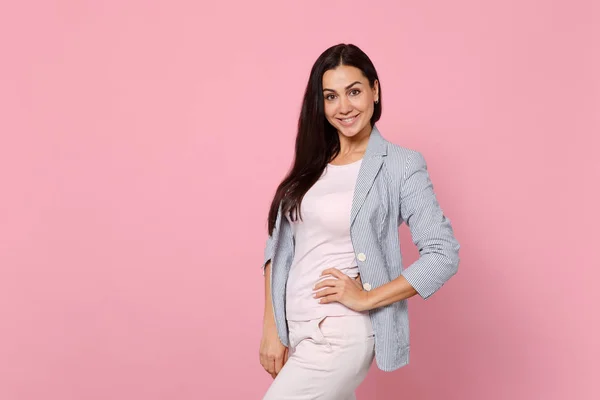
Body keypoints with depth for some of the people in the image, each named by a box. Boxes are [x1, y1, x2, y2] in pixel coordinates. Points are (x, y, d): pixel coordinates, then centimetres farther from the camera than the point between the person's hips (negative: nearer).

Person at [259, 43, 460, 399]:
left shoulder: (400, 165, -9)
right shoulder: (311, 163, 7)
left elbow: (443, 254, -13)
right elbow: (280, 247, 7)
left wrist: (367, 298, -16)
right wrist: (272, 328, 2)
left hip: (341, 334, -6)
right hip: (295, 328, 6)